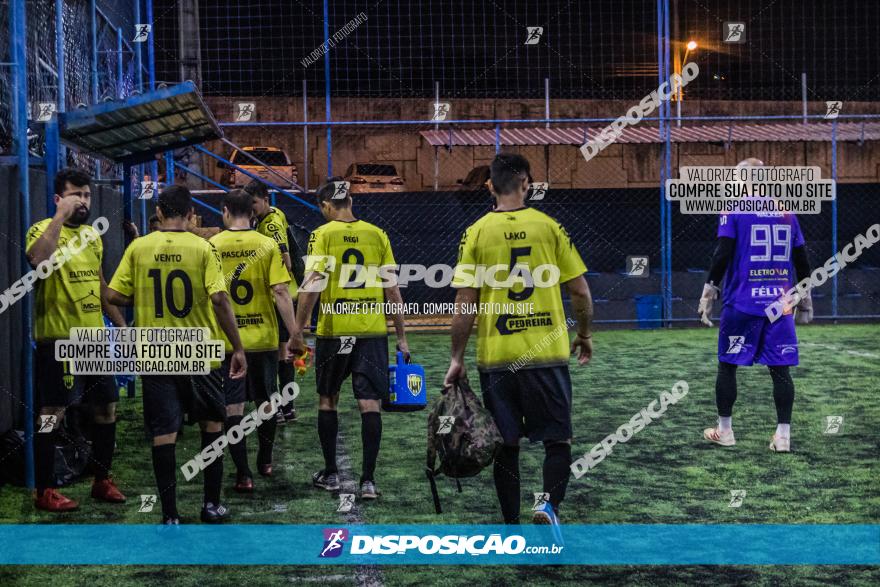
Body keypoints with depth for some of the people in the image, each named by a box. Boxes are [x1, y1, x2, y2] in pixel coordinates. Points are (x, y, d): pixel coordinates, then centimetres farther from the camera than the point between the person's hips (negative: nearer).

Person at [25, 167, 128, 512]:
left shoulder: (93, 235, 14)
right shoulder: (44, 229, -9)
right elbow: (39, 261, -33)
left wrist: (120, 322, 22)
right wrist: (60, 216, -30)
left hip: (94, 337, 8)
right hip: (58, 338, -8)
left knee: (106, 407, 12)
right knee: (52, 413, -3)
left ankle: (102, 481, 25)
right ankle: (44, 491, 6)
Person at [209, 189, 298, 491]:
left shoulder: (211, 246, -4)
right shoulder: (267, 245, -4)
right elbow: (280, 292, -10)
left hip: (226, 340, -1)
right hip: (263, 338, 1)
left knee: (233, 405, 4)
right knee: (266, 400, 18)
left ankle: (243, 474, 2)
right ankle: (265, 462, 33)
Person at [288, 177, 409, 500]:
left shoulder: (322, 234, -3)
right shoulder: (377, 234, 5)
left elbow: (312, 284, -11)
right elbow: (392, 289, 4)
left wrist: (298, 327, -5)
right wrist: (401, 336, 9)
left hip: (333, 331, -1)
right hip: (373, 331, 1)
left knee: (327, 400, 15)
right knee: (369, 403, 1)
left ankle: (330, 473, 21)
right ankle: (368, 480, -3)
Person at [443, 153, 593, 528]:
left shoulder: (476, 233, -1)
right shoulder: (549, 226, 0)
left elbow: (465, 304, -4)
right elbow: (580, 291, 2)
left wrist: (457, 359, 3)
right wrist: (584, 335, 18)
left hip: (495, 357, 1)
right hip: (548, 353, -1)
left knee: (506, 446, 11)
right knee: (557, 439, 10)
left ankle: (512, 526, 16)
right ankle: (550, 504, -12)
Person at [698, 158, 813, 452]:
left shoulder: (733, 210, -2)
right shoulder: (786, 212, 11)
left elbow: (722, 255, -10)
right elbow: (802, 261, 12)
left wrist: (709, 293, -4)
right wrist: (805, 300, 20)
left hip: (741, 305, -3)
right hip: (780, 304, 4)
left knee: (727, 366, 8)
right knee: (780, 370, 4)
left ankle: (724, 431, 14)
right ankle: (783, 435, 2)